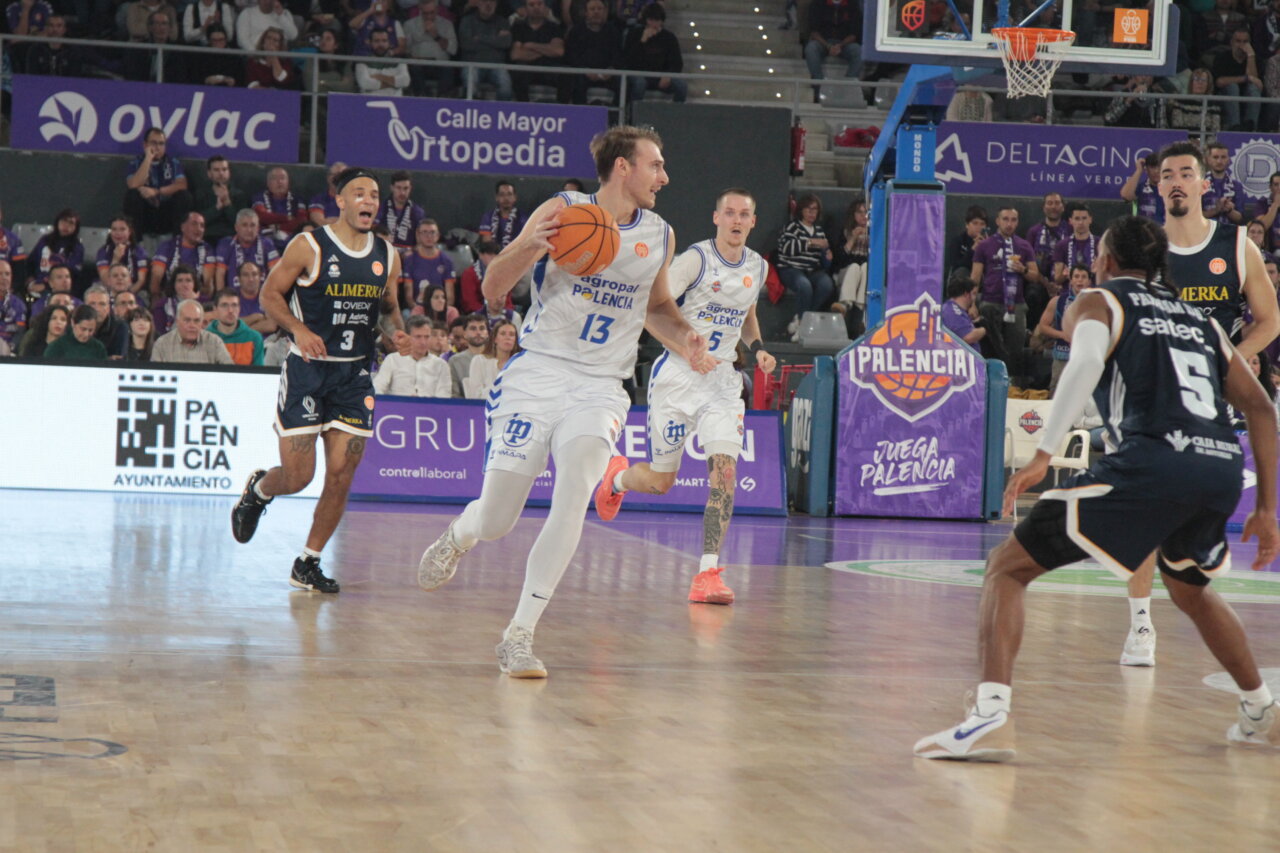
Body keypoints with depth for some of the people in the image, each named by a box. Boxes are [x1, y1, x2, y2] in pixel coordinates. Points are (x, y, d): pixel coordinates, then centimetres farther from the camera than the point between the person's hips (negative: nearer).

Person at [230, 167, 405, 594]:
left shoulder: (387, 256, 7)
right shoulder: (309, 246, -7)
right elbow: (270, 294, -2)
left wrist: (398, 332, 0)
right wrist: (299, 329, -19)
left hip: (355, 374, 4)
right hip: (307, 369, -4)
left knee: (341, 475, -2)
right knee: (297, 476, -5)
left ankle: (308, 563, 13)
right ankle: (257, 490, 31)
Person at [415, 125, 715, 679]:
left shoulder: (659, 236, 9)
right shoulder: (562, 210, -4)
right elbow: (492, 290, -4)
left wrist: (683, 341, 8)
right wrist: (527, 245, -23)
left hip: (601, 386, 2)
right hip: (538, 374, -2)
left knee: (574, 493, -26)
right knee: (495, 523, 0)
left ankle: (520, 635, -18)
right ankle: (459, 535, 40)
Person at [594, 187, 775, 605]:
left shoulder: (757, 267, 7)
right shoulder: (696, 258, -12)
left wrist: (757, 348, 8)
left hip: (722, 378, 4)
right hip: (678, 375, -4)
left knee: (725, 466, -17)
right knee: (660, 480, 4)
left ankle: (708, 573, -17)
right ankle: (617, 477, 43)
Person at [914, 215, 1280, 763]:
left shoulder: (1098, 302, 16)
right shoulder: (1200, 322, 30)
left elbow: (1088, 359, -8)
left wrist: (1043, 455, -14)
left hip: (1151, 461, -6)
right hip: (1225, 467, 6)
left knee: (1008, 567, 3)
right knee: (1189, 587, 37)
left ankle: (992, 714, -16)